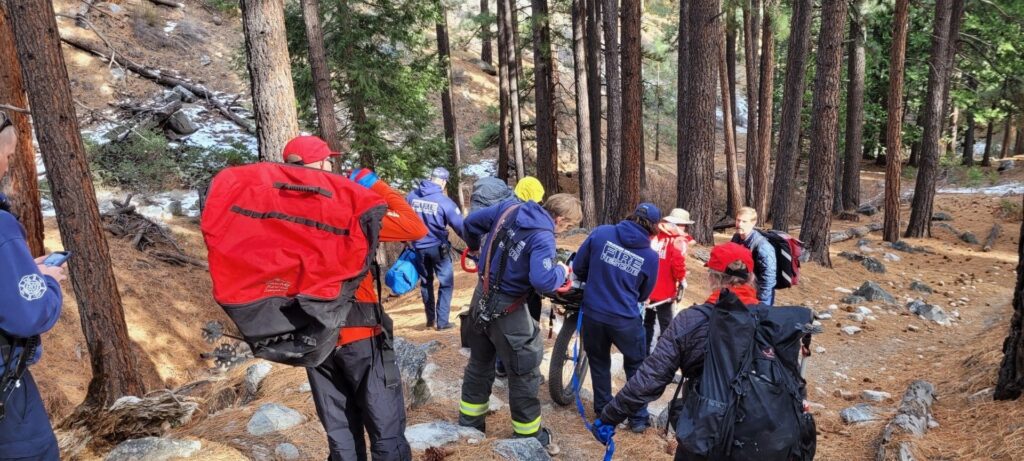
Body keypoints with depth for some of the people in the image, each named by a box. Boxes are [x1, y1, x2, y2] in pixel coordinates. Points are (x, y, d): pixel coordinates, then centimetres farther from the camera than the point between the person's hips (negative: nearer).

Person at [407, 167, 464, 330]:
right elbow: (460, 226, -16)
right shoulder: (444, 201, -17)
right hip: (438, 247, -4)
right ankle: (442, 321, 5)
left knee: (426, 282, 19)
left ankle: (430, 319, 27)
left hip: (418, 247, 5)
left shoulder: (412, 196, -3)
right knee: (446, 283, 7)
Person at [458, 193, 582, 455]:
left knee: (479, 365, 24)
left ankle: (469, 424, 38)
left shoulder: (509, 208, -2)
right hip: (506, 310, -8)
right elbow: (542, 281, -32)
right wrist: (561, 272, -12)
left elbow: (471, 221, 8)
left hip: (481, 297, 8)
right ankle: (529, 436, 22)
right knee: (524, 374, 9)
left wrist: (476, 245, 27)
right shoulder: (543, 237, -22)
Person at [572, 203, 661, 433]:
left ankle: (603, 412, 33)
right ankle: (639, 418, 26)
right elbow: (644, 295, 7)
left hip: (593, 313, 2)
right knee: (636, 367, 20)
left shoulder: (601, 233, -7)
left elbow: (578, 266, 0)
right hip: (626, 320, -1)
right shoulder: (651, 256, -6)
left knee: (599, 363, 22)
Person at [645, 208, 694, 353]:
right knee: (666, 325, 6)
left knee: (648, 322, 21)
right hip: (664, 291, -6)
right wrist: (682, 281, -7)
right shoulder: (678, 240, -12)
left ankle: (645, 352, 29)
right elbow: (678, 263, -22)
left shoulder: (654, 235, 4)